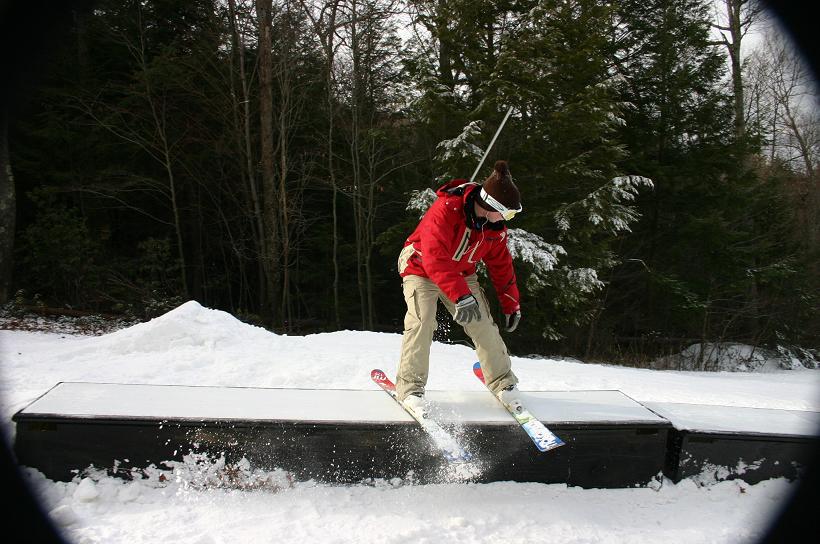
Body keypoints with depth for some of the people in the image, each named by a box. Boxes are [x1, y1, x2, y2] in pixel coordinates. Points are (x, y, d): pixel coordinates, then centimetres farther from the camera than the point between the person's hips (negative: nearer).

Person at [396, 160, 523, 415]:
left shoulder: (495, 226, -12)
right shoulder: (446, 210, -33)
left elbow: (501, 265, 2)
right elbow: (434, 258, -41)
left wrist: (511, 304, 4)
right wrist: (461, 297, -49)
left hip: (462, 274, 5)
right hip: (422, 269, -5)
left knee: (483, 325, -5)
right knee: (422, 321, -23)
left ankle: (502, 381, 12)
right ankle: (410, 387, -10)